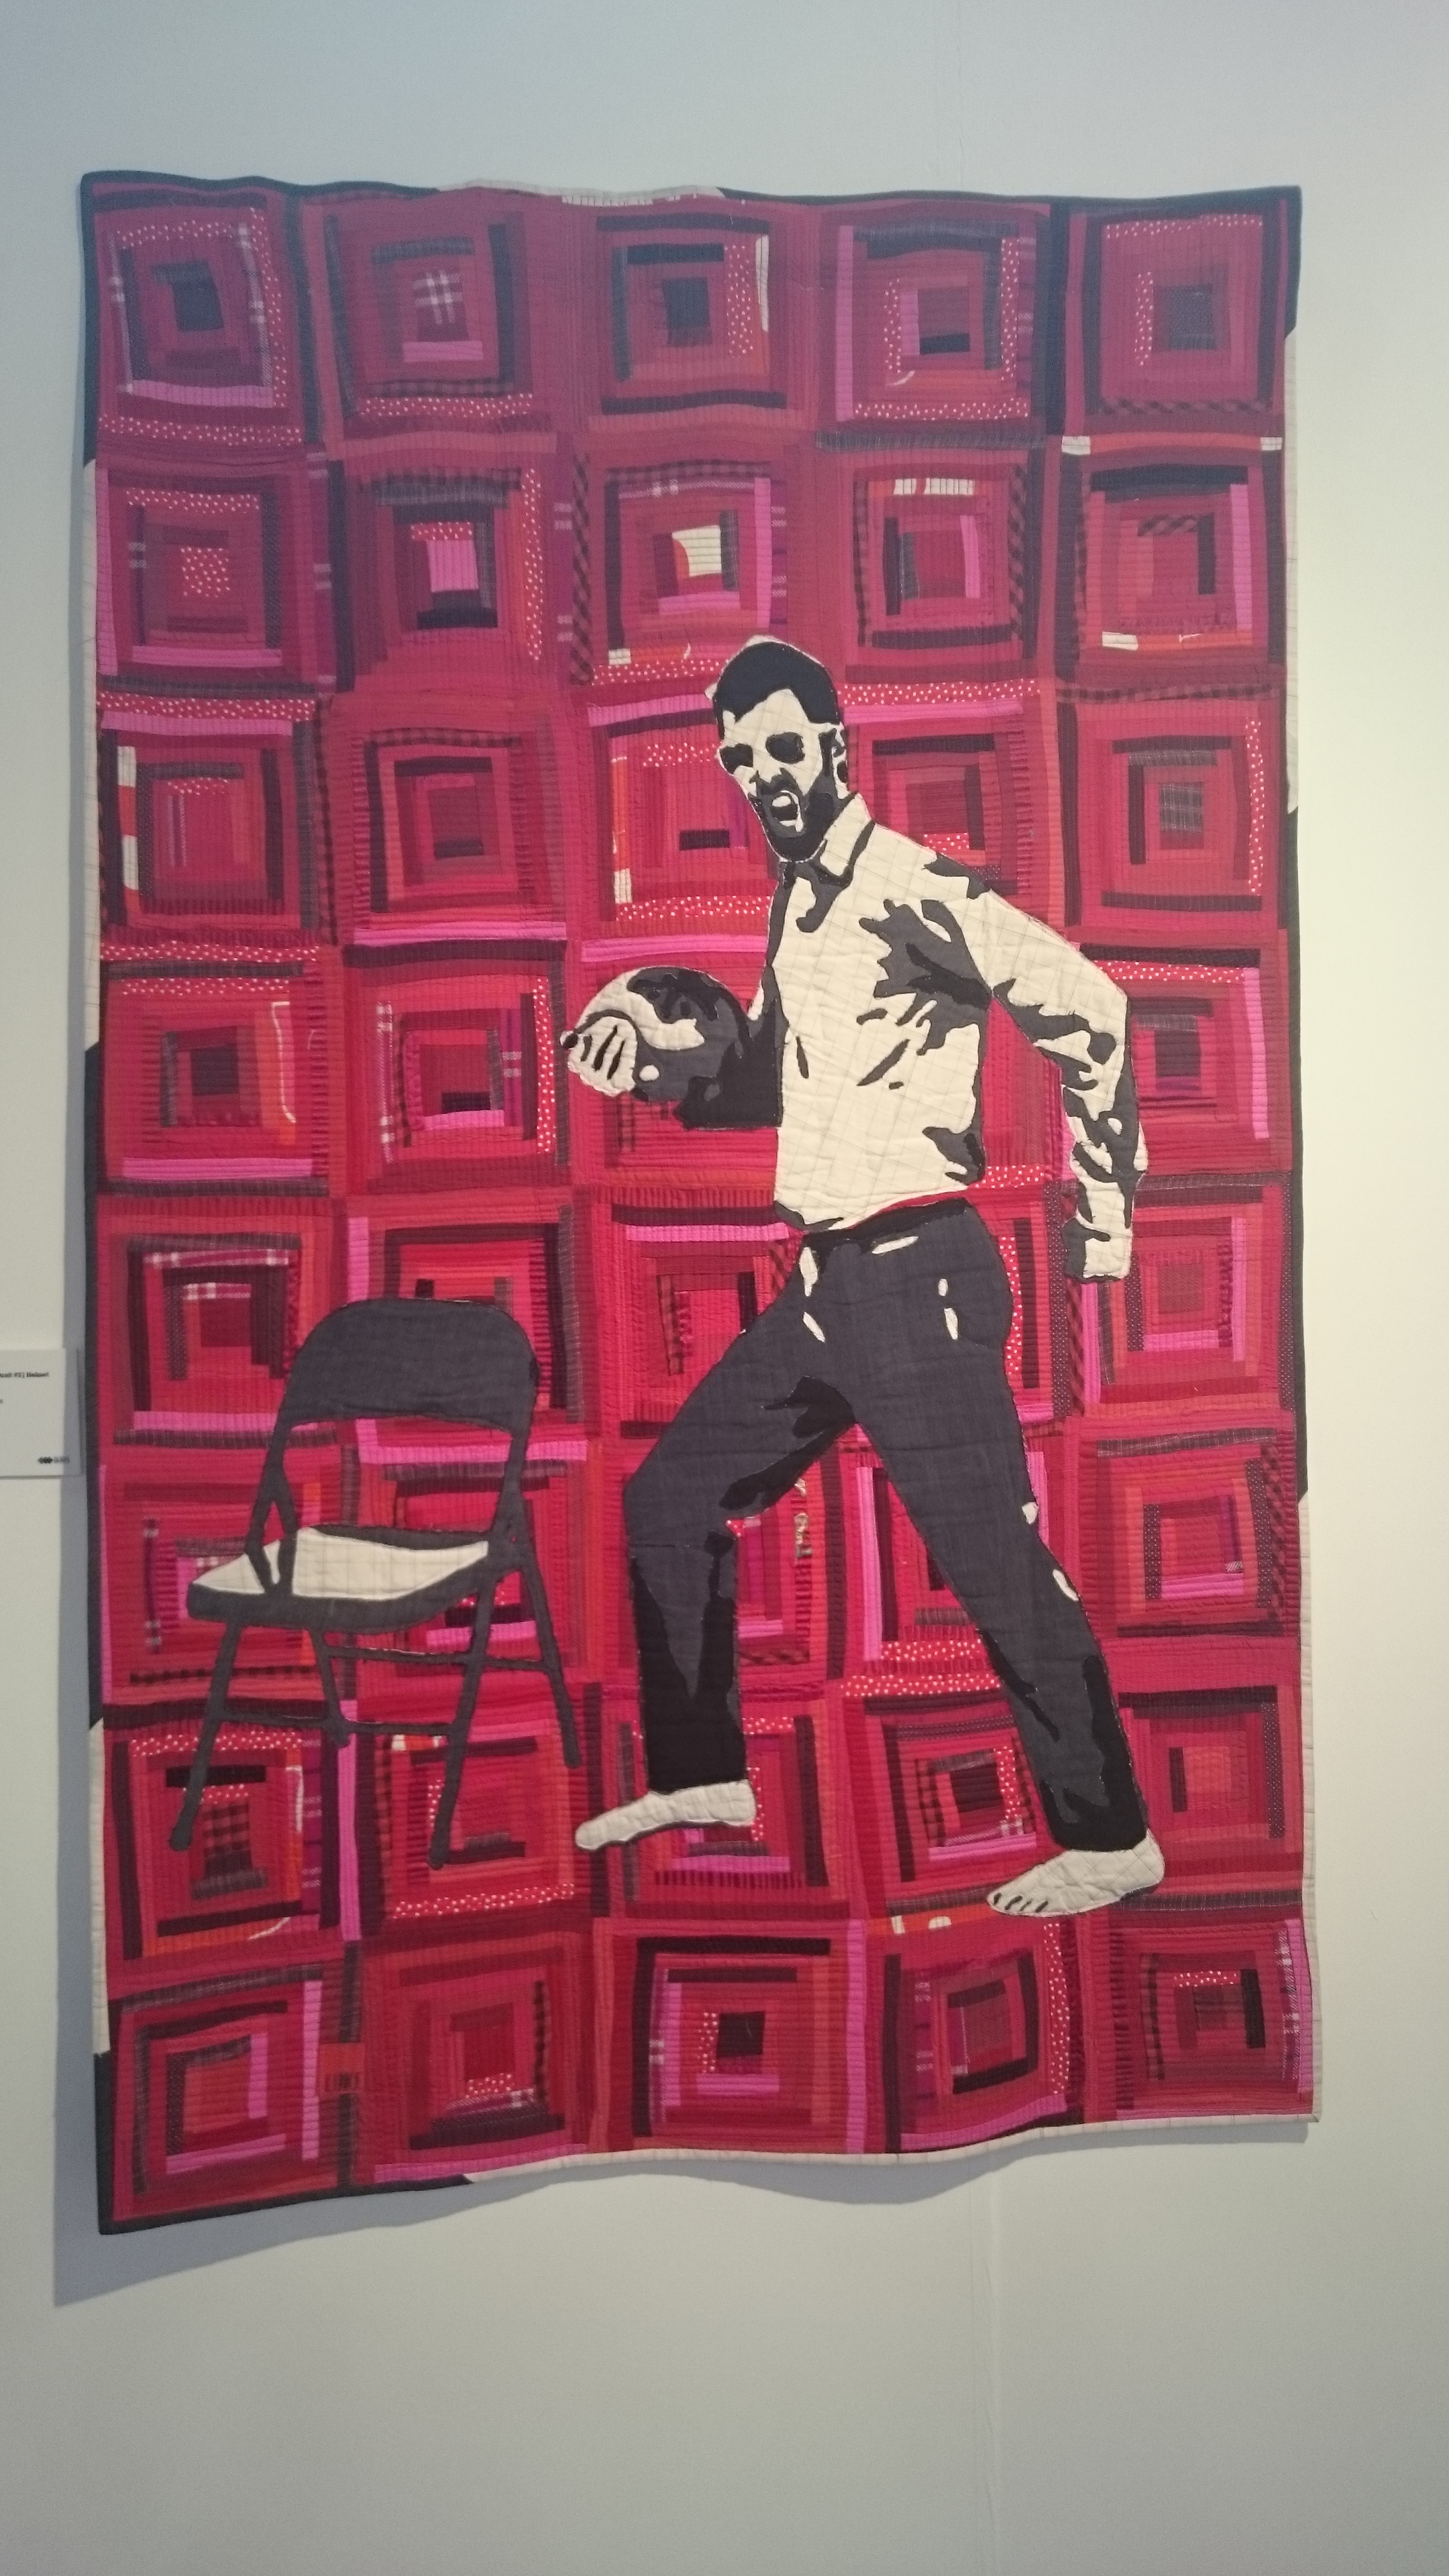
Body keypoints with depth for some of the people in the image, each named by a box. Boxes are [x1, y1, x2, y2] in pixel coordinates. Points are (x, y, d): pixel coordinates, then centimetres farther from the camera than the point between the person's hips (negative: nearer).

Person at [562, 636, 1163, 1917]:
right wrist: (658, 1039, 6)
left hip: (917, 1275, -9)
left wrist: (1105, 1208, -9)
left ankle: (1111, 1840, 11)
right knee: (671, 1500, 13)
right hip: (831, 1280, 9)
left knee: (995, 1556, -6)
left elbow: (1089, 1010, -14)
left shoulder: (912, 888, -12)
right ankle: (703, 1774, 26)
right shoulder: (801, 901, 15)